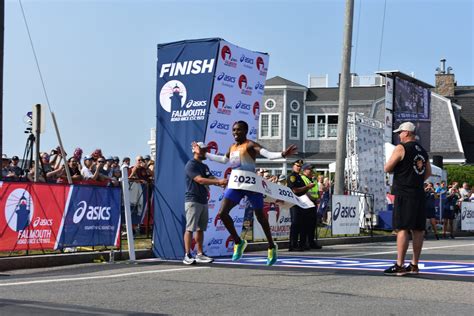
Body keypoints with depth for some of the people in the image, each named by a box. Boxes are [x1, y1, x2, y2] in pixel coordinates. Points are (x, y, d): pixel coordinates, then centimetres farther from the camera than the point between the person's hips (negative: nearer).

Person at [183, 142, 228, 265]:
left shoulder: (204, 167, 19)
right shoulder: (191, 165, -10)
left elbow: (211, 179, 8)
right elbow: (200, 180, -21)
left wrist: (220, 182, -14)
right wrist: (218, 181, -27)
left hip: (203, 201, 9)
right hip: (192, 201, -8)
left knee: (200, 228, 10)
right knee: (190, 228, -9)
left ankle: (200, 254, 15)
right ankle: (187, 256, -9)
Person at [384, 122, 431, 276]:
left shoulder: (401, 148, -8)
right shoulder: (422, 150, 15)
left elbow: (387, 169, -7)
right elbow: (428, 173, 22)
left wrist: (396, 167, 12)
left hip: (404, 194, -7)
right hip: (419, 194, 7)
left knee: (402, 229, -9)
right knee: (417, 230, 8)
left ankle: (399, 266, -12)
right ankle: (414, 265, 14)